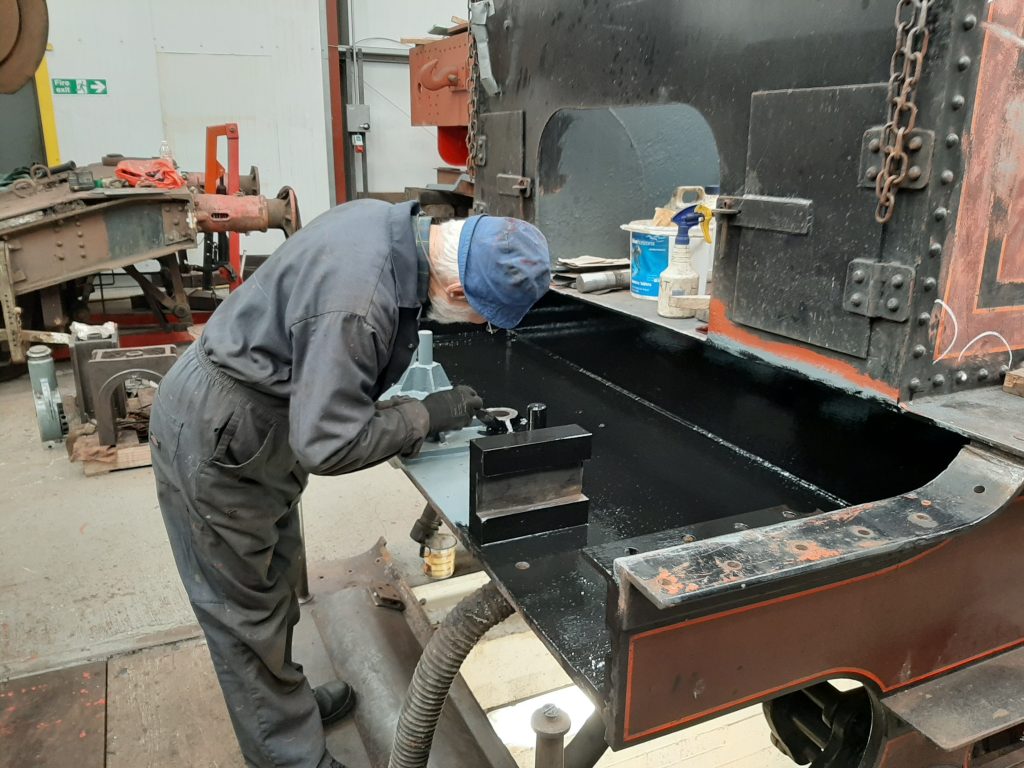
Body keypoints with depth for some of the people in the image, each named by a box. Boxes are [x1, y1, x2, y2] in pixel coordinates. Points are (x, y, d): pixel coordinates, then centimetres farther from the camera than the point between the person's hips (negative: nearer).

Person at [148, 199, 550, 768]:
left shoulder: (390, 219, -8)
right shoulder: (358, 305, -36)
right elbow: (327, 445, -30)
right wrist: (426, 415, -18)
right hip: (214, 440, -9)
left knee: (275, 579, 22)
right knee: (248, 611, 6)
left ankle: (286, 700, 43)